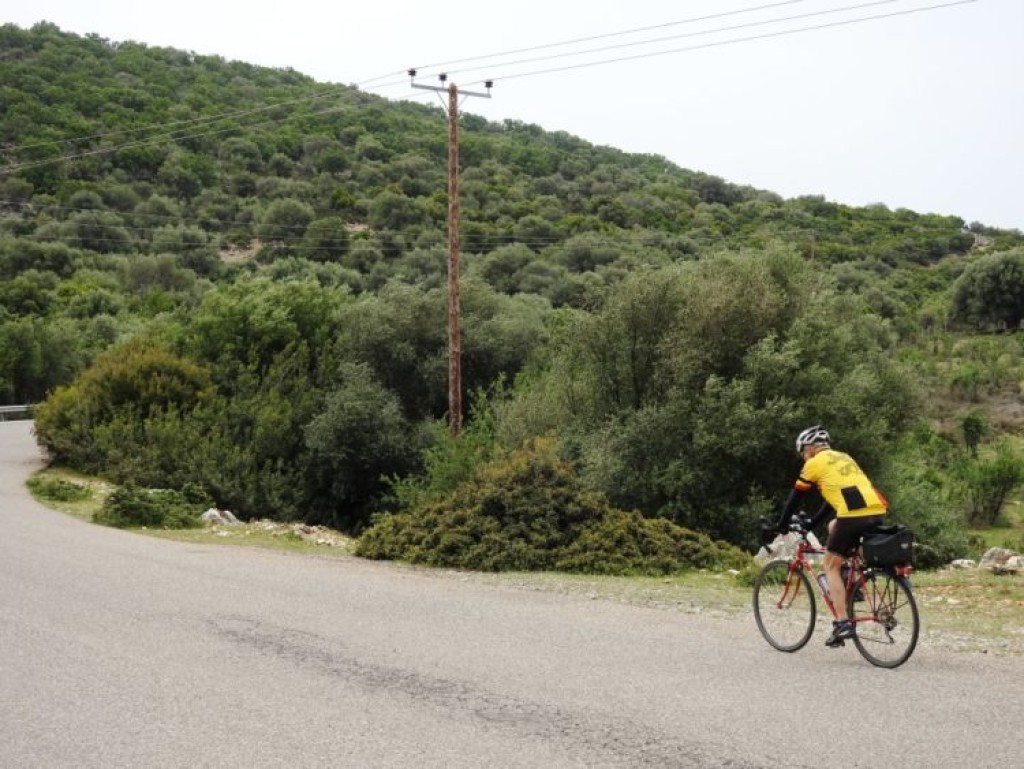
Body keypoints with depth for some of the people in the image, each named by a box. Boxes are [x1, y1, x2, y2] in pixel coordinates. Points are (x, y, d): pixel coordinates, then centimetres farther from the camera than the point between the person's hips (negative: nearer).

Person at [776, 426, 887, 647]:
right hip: (877, 514, 7)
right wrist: (812, 523, 42)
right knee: (834, 526, 33)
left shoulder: (815, 463, 8)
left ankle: (842, 623, -5)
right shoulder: (844, 458, 29)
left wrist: (782, 525, 26)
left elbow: (795, 497, 13)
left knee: (830, 566, 6)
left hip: (853, 516, -7)